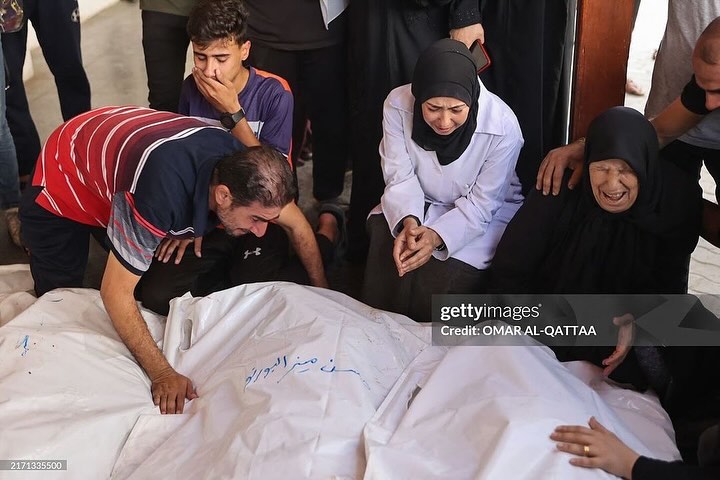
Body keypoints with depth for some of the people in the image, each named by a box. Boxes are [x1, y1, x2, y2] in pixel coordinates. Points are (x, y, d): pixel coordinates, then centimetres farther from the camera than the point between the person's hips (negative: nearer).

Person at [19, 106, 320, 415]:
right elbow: (115, 293, -37)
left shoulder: (241, 164, -27)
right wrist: (162, 373, -35)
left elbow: (298, 225, -8)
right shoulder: (161, 195, -47)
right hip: (61, 183, -5)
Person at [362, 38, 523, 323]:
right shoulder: (398, 104, -21)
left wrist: (438, 235, -36)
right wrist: (408, 221, -33)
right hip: (416, 204, 3)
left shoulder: (503, 127, -28)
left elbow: (481, 203, -20)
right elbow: (399, 175, -14)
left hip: (481, 215, -3)